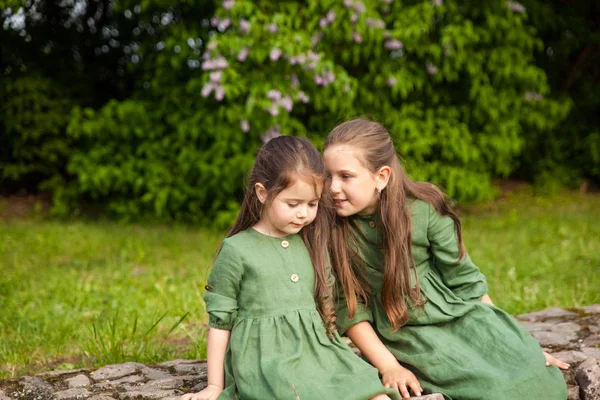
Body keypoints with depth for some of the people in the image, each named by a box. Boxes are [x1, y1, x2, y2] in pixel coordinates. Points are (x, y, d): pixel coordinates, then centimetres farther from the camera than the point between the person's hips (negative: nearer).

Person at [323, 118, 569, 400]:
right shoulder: (330, 230, -9)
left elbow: (464, 279, 1)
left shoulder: (423, 209, -8)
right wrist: (388, 366, -15)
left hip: (459, 314, 2)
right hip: (405, 333, -2)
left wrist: (518, 344, 4)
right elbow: (348, 307, -5)